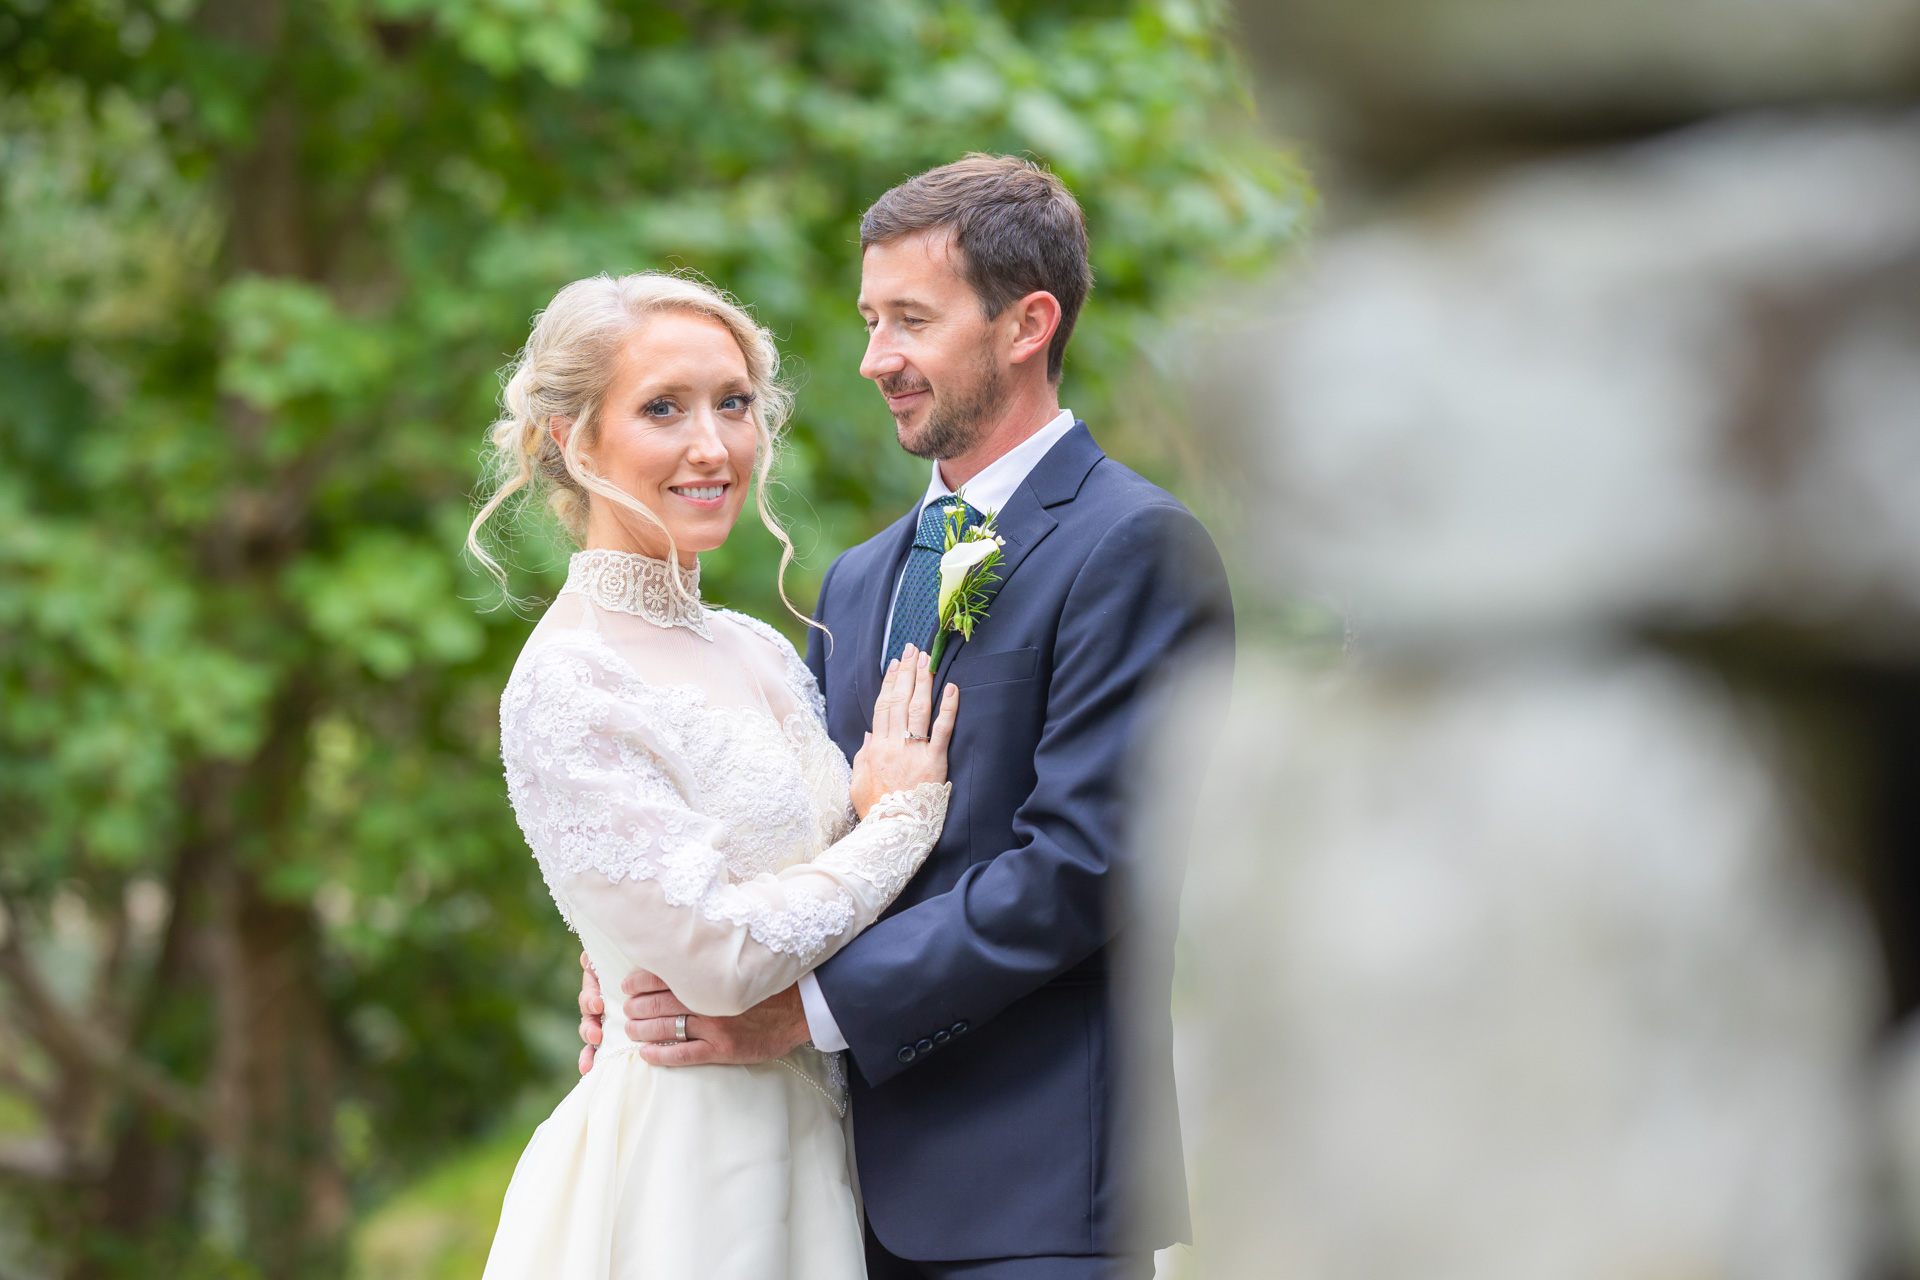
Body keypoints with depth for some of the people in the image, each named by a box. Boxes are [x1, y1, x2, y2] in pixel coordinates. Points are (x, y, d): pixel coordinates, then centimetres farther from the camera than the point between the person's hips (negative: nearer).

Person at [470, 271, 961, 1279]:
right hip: (682, 1168, -7)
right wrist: (902, 818, -8)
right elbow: (721, 955, -20)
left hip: (806, 1144, 7)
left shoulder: (759, 651, 9)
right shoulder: (566, 684, -14)